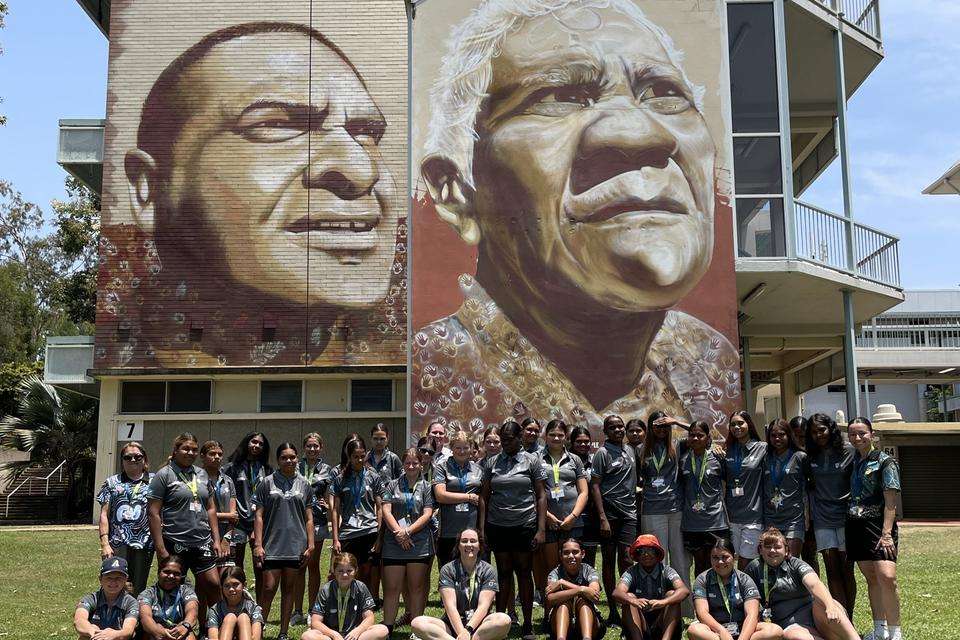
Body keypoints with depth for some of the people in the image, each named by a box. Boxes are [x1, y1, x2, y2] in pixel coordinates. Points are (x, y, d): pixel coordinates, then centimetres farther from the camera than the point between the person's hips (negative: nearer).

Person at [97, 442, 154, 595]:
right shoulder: (112, 482, 11)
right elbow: (104, 515, 7)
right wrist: (104, 544, -4)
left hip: (143, 544, 0)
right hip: (117, 544, 0)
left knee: (138, 590, 5)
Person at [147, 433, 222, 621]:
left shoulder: (202, 474, 13)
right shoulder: (164, 475, -4)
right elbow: (153, 513, -8)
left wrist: (216, 539, 9)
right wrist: (160, 549, -14)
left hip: (202, 542, 5)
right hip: (175, 544, -5)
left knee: (213, 585, -1)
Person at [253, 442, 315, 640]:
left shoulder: (304, 485, 9)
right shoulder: (267, 483, 2)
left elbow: (309, 518, 10)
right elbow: (258, 515, 1)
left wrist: (310, 545, 3)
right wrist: (258, 545, -6)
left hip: (296, 546, 2)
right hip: (272, 546, -2)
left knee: (288, 589, 8)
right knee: (268, 589, -6)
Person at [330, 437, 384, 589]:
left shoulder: (373, 477, 7)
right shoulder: (340, 478, 8)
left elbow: (380, 508, 7)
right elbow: (335, 510, 7)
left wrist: (379, 536, -1)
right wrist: (335, 539, 1)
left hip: (370, 532, 0)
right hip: (347, 533, 0)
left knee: (366, 575, 3)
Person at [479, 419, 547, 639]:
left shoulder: (531, 461, 2)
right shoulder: (492, 463, 8)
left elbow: (541, 496, 1)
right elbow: (484, 496, 8)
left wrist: (541, 529, -6)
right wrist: (482, 528, 1)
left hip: (524, 525, -2)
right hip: (497, 526, 2)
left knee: (524, 573, 4)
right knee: (503, 573, 7)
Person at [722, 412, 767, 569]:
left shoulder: (762, 448, 0)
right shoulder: (727, 451, 9)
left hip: (753, 515, -3)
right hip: (733, 515, 3)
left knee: (745, 561, -4)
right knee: (741, 559, 8)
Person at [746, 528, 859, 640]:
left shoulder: (796, 564, 6)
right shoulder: (754, 568, 8)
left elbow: (814, 584, -14)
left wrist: (830, 606, -34)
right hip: (792, 626, -1)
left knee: (823, 604, -33)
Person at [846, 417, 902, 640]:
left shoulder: (885, 462, -4)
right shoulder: (852, 462, 14)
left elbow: (890, 502, -10)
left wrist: (886, 533, -18)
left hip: (878, 523, -6)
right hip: (856, 525, 6)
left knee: (887, 576, -18)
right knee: (871, 578, 9)